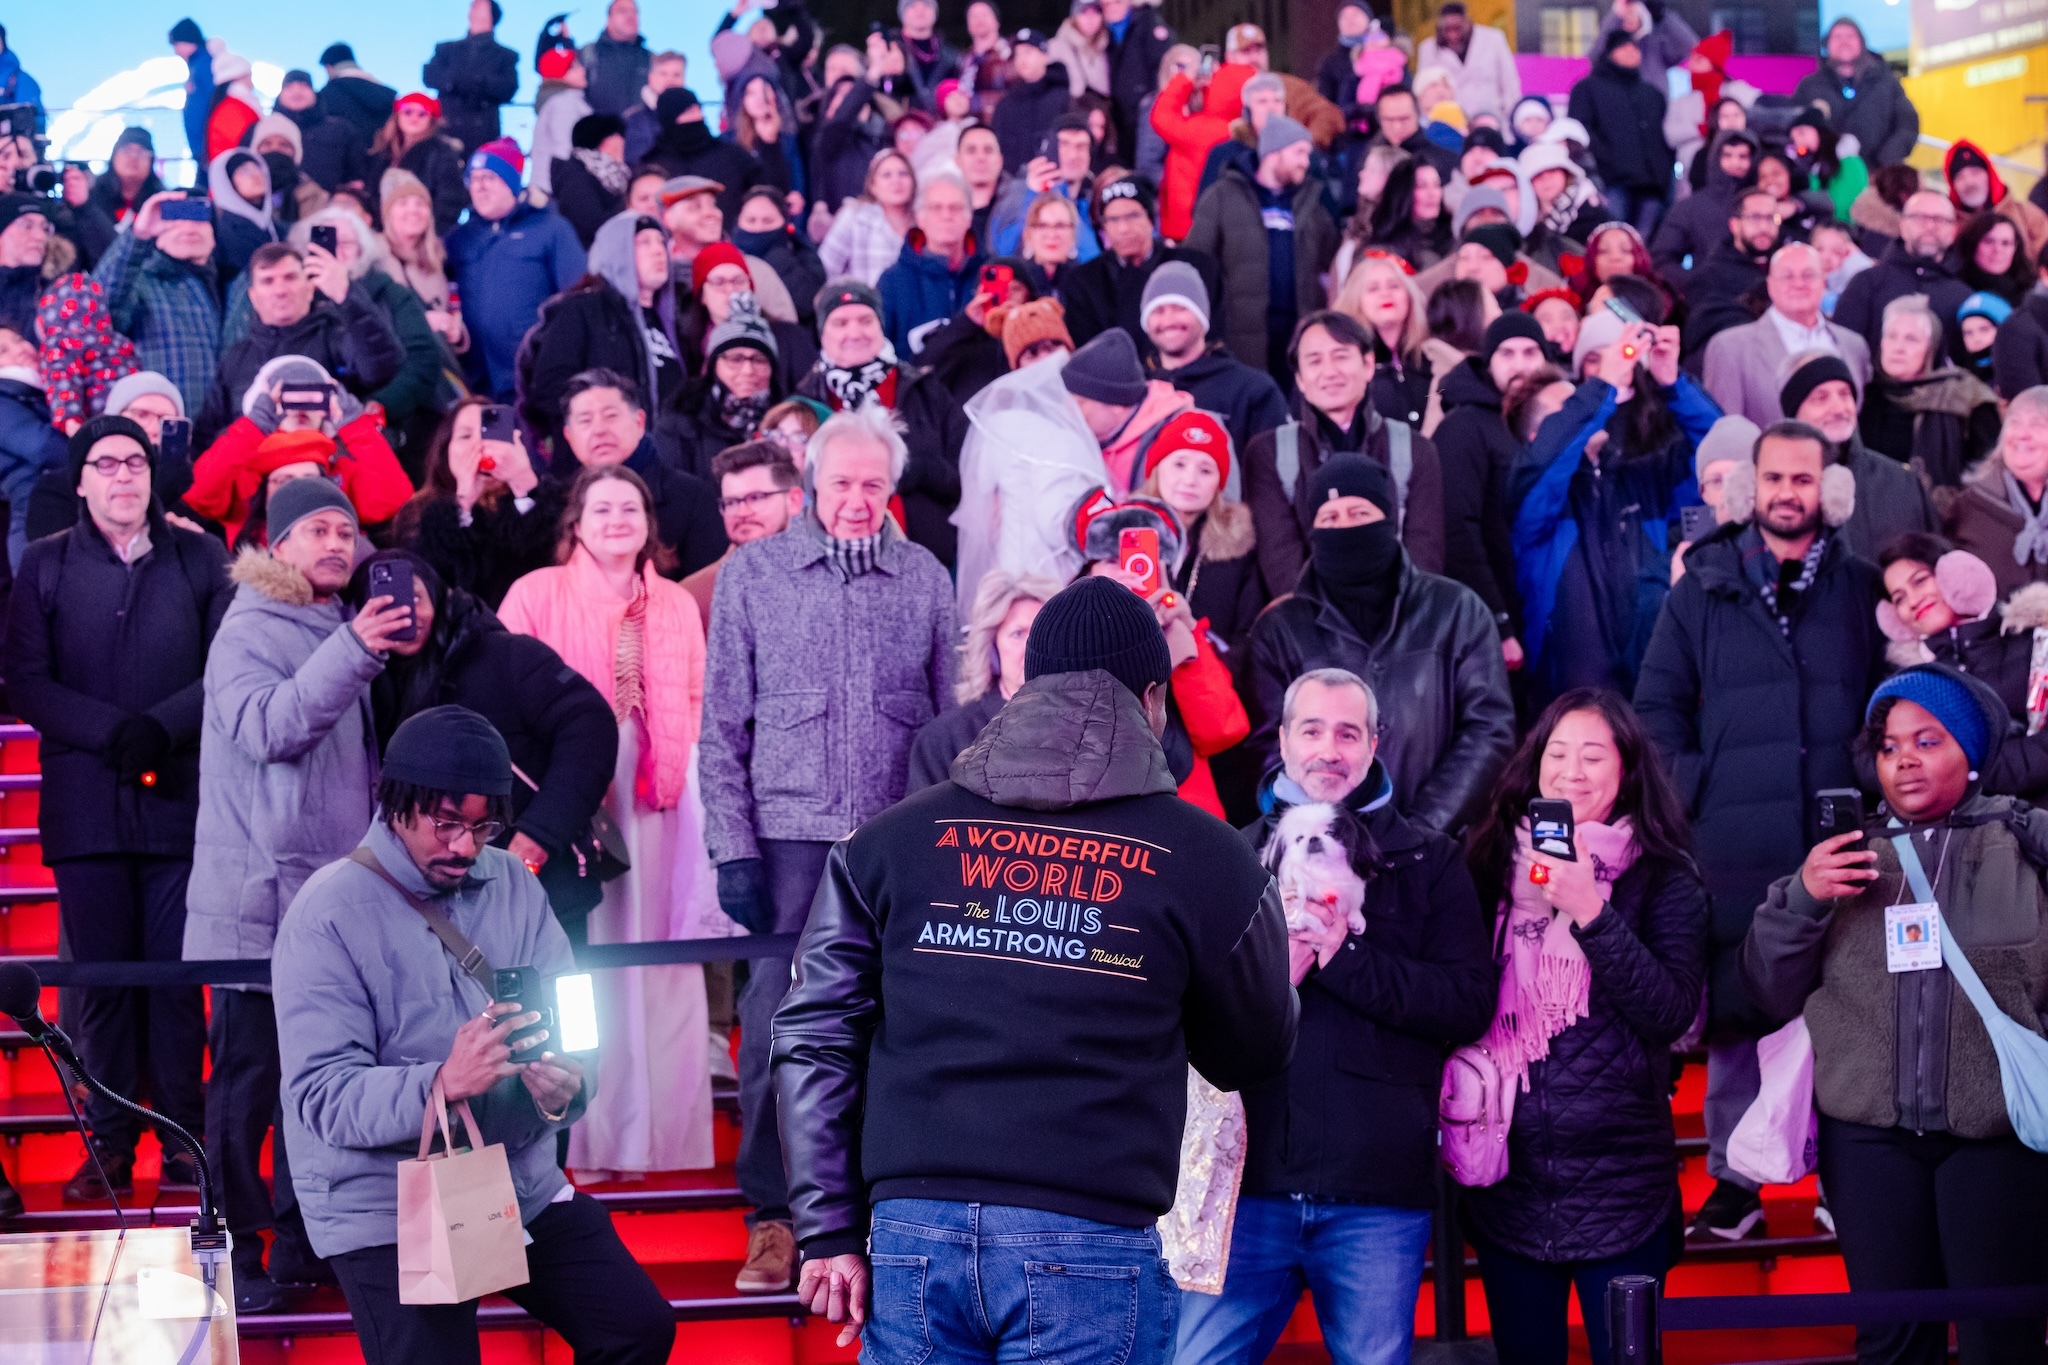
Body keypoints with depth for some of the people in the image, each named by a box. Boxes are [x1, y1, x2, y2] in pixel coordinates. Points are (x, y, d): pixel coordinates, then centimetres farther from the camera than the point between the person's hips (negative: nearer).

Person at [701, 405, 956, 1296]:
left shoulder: (925, 578, 7)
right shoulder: (753, 573, 3)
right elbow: (724, 724, 3)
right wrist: (734, 849, -4)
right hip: (790, 836, -1)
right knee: (775, 1027, -2)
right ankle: (774, 1214, 9)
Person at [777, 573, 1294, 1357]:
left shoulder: (888, 840, 9)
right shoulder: (1203, 859, 1)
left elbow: (814, 1039, 6)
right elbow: (1254, 1057, 14)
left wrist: (830, 1231, 9)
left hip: (913, 1230, 3)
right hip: (1089, 1240, -3)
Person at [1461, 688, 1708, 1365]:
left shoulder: (1663, 881, 0)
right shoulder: (1495, 866, 6)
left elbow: (1673, 1013, -12)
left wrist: (1592, 916, -18)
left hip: (1620, 1181, -2)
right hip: (1511, 1176, 2)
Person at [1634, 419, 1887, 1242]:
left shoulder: (1862, 590, 9)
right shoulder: (1702, 590, 8)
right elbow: (1657, 705, 10)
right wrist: (1688, 790, -1)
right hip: (1732, 846, 0)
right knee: (1733, 1014, 3)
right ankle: (1734, 1182, 10)